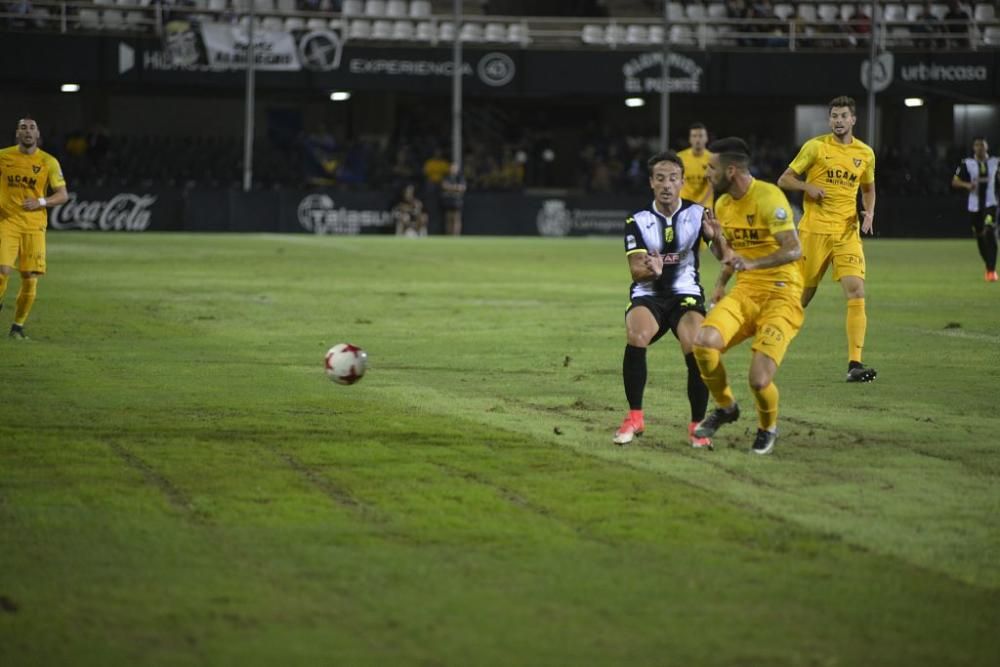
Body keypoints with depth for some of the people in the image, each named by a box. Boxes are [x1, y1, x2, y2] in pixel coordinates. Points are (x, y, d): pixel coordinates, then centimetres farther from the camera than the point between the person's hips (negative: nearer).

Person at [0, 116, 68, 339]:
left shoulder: (49, 162, 2)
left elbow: (63, 195, 3)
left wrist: (41, 202, -13)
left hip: (34, 226, 1)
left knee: (30, 280, -3)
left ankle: (18, 326, 15)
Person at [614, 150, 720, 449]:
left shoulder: (697, 214, -1)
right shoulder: (638, 222, -2)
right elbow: (637, 270, -9)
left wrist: (714, 233, -35)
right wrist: (650, 270, -33)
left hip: (685, 293, 0)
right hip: (648, 295, 0)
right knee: (637, 337, -31)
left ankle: (697, 425, -3)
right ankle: (634, 417, -16)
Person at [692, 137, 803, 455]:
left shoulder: (768, 197, -15)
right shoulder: (723, 204, 10)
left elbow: (794, 250, -23)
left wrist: (752, 263, -37)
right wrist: (718, 237, 0)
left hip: (780, 295, -6)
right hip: (744, 292, 7)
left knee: (759, 380, -19)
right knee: (704, 342, -22)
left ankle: (768, 427, 16)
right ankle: (725, 407, 5)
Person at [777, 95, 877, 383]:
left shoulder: (865, 153, 8)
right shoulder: (815, 147, -1)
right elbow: (784, 180, 4)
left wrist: (869, 212, 4)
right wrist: (808, 187, -15)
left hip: (847, 232, 2)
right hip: (815, 229, -2)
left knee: (856, 291, -15)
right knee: (801, 297, 4)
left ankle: (854, 364, -16)